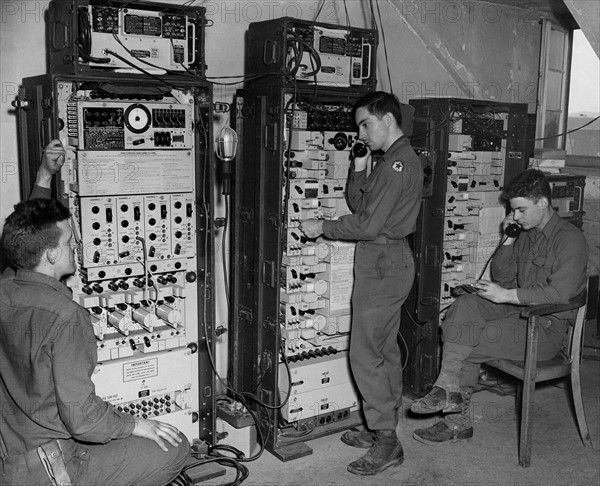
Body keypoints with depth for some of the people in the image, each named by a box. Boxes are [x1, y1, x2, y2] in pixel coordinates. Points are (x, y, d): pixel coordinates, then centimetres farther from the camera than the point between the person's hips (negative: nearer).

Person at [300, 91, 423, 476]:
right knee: (385, 350, 15)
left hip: (383, 264, -11)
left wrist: (321, 227, -11)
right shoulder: (396, 159, 16)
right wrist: (360, 166, 3)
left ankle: (387, 443, 1)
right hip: (388, 261, 11)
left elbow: (368, 225, -21)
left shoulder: (397, 163, -17)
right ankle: (384, 429, 25)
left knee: (365, 354, -7)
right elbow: (359, 204, 16)